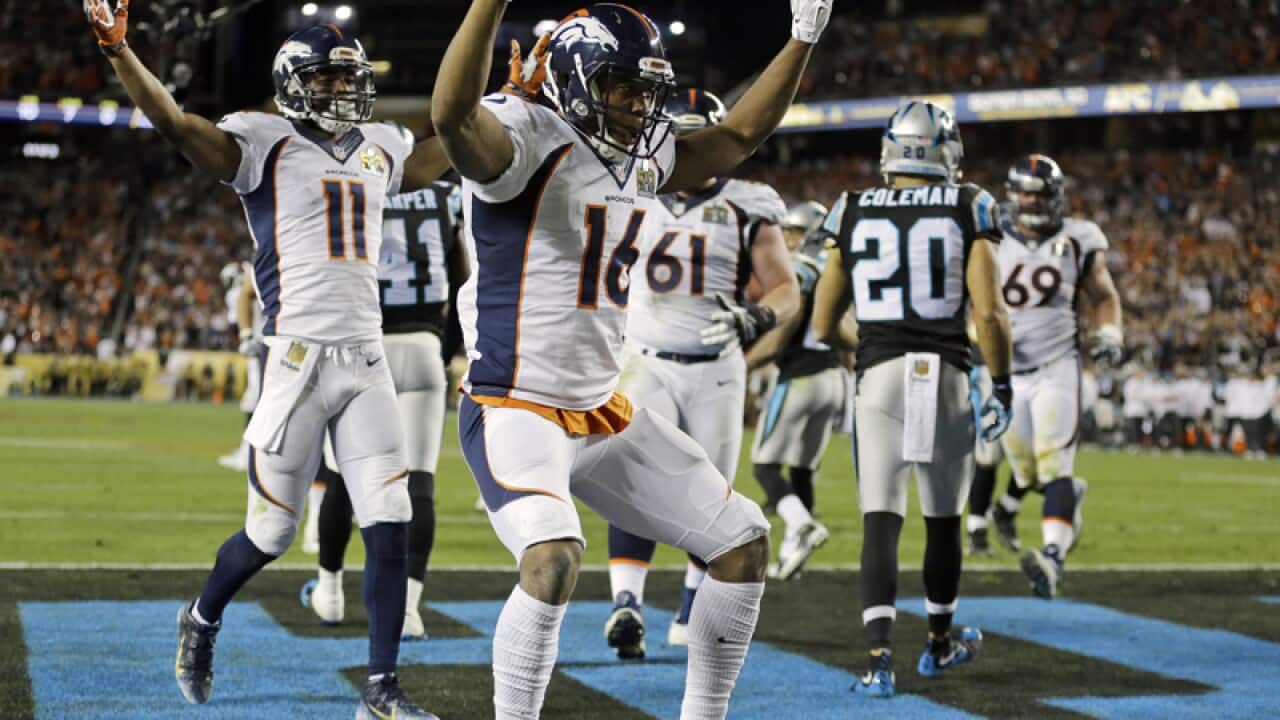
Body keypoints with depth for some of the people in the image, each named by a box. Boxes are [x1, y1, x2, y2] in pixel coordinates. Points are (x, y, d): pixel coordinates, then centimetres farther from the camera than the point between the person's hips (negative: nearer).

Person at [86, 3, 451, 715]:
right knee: (272, 534, 5)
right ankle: (202, 620, 35)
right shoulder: (267, 142, -3)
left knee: (391, 528, -4)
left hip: (367, 359, 5)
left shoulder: (380, 147, 14)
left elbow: (454, 147, 33)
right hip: (298, 358, -5)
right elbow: (176, 123, -17)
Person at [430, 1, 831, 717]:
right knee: (554, 558, -34)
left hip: (607, 411, 9)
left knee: (743, 541, 10)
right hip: (516, 410, -9)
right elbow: (454, 114, -39)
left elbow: (738, 136, 24)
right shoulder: (528, 137, -16)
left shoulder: (642, 156, 9)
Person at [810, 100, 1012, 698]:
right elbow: (988, 313, -6)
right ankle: (940, 642, 33)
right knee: (943, 517, 16)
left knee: (880, 520, -2)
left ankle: (880, 658, -15)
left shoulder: (852, 215, 7)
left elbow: (823, 325, 12)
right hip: (946, 377, 0)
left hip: (879, 378, 0)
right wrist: (1002, 387, 5)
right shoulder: (967, 211, 1)